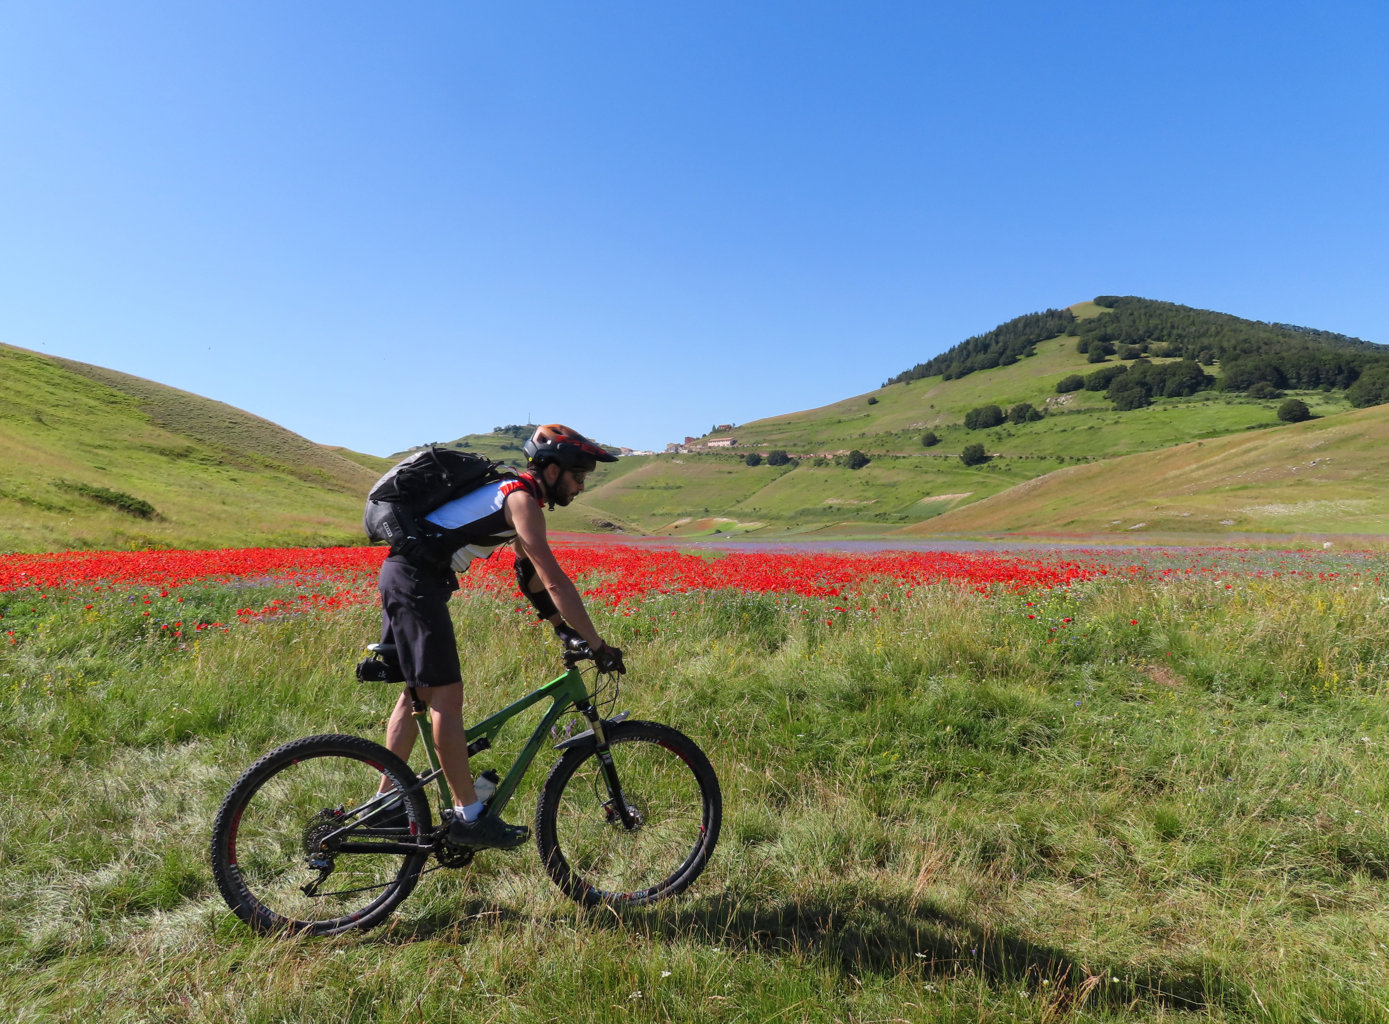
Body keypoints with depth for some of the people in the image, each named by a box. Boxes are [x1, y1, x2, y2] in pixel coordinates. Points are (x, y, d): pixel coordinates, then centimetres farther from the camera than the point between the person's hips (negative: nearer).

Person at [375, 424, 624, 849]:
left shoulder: (515, 493, 16)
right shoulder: (522, 500, -15)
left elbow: (532, 576, 19)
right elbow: (555, 582, -21)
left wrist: (567, 630, 16)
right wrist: (598, 647, -18)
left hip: (402, 575, 11)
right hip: (415, 579, -11)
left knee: (419, 691, 17)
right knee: (446, 695, -7)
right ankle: (469, 817, 0)